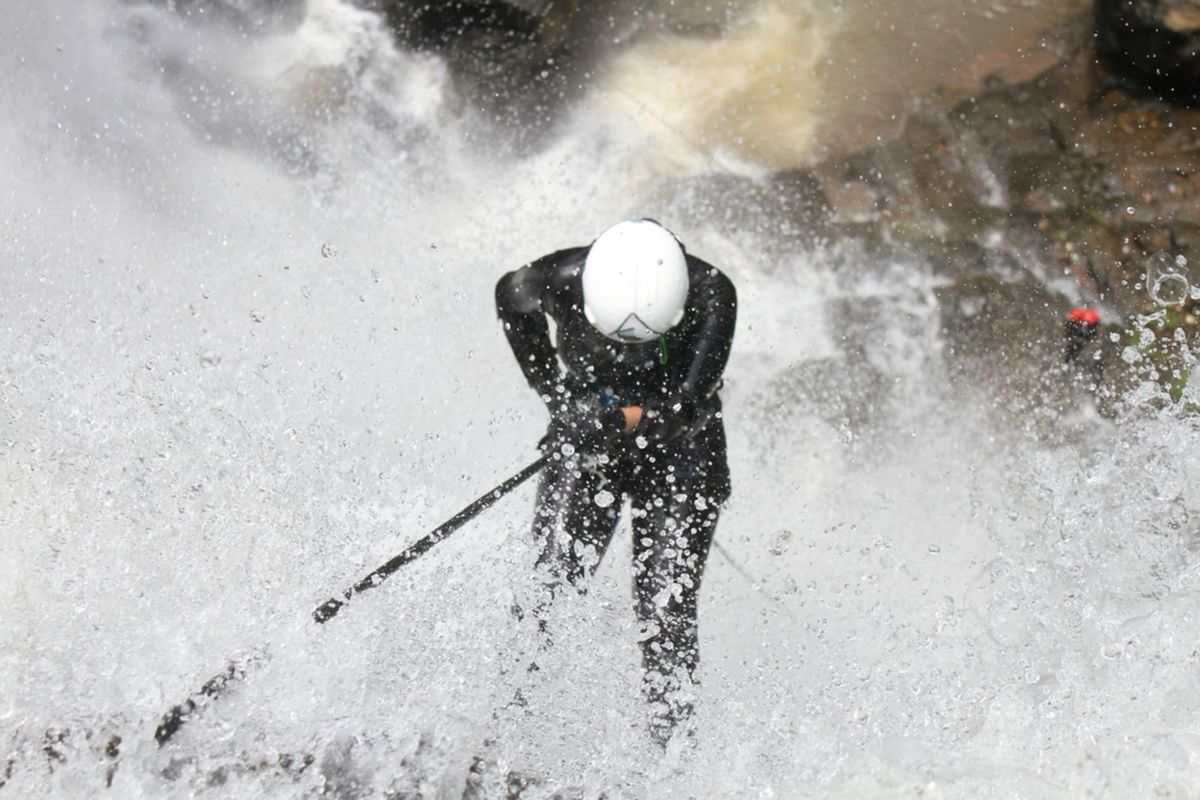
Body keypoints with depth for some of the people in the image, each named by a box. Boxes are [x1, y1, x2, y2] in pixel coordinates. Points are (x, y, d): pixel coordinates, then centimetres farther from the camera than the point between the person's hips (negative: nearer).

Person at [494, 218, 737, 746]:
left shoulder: (710, 294, -28)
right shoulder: (563, 279, -25)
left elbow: (690, 406, -28)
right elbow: (510, 295, -1)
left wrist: (622, 420, -42)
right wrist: (551, 390, 2)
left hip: (677, 450, -1)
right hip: (585, 443, 1)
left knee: (666, 610, -6)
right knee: (552, 584, -9)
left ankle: (671, 742, 9)